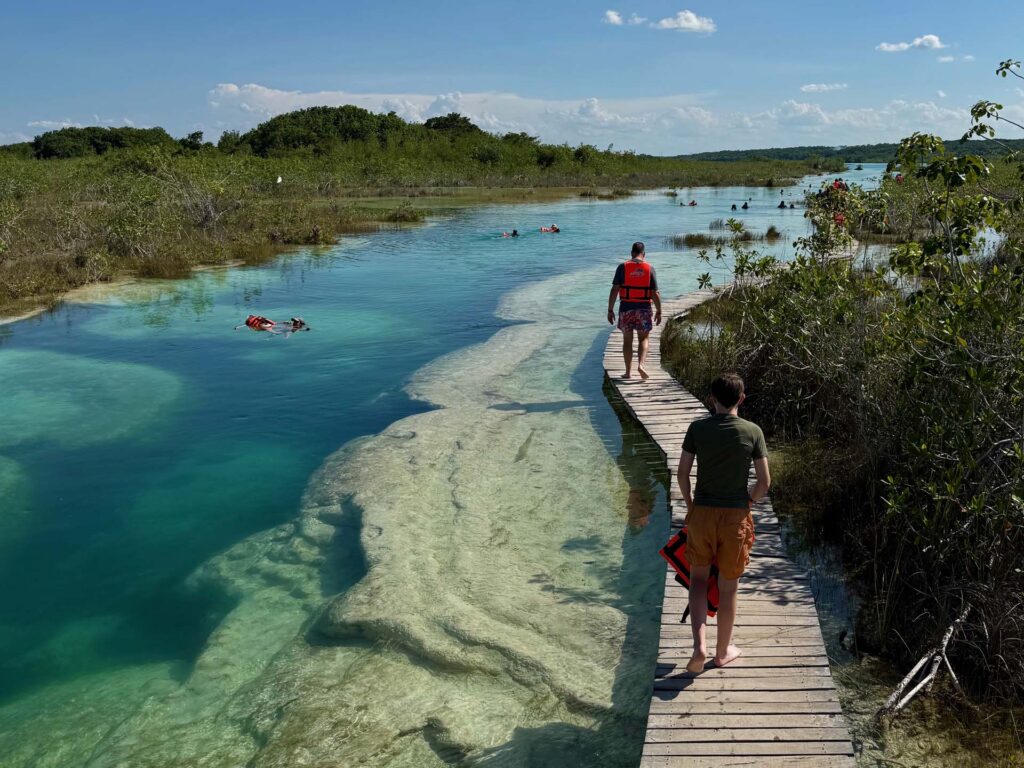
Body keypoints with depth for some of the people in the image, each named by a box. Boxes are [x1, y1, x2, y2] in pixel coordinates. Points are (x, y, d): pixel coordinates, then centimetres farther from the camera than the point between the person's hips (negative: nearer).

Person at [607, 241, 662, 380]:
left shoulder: (623, 267, -3)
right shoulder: (649, 269, -1)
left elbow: (614, 290, -7)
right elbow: (655, 294, -3)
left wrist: (610, 310, -1)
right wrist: (659, 312, 7)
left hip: (626, 308, 0)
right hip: (643, 308, 0)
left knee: (627, 340, 10)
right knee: (643, 339, 11)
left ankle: (628, 372, 11)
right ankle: (641, 365, -9)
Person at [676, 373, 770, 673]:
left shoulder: (698, 428, -5)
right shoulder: (753, 432, -6)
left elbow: (682, 474, -4)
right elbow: (765, 482, -6)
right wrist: (747, 502, 11)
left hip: (702, 512, 0)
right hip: (735, 516, 0)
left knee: (698, 577, 16)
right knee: (728, 586, 13)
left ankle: (699, 644, -1)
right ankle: (723, 651, 28)